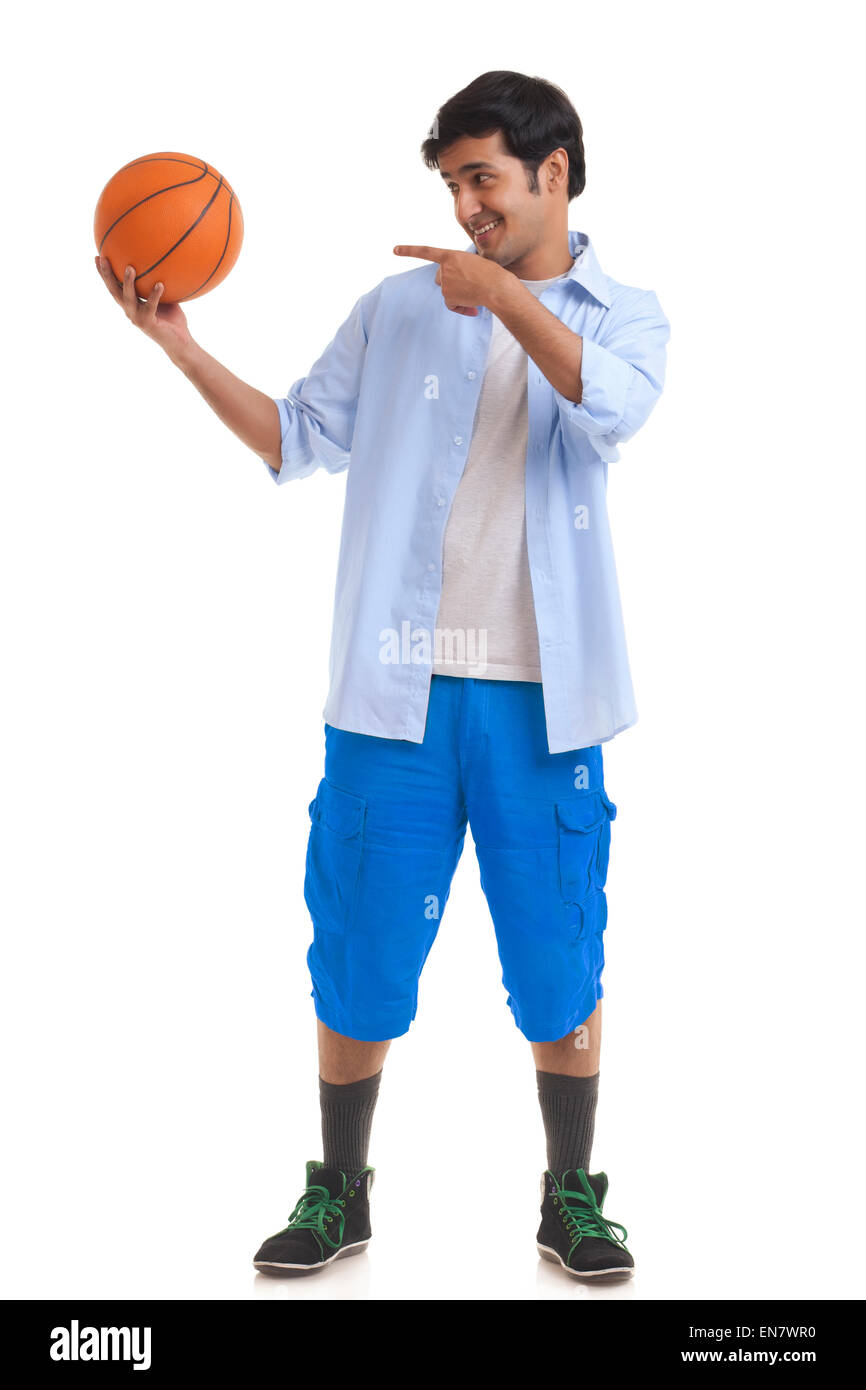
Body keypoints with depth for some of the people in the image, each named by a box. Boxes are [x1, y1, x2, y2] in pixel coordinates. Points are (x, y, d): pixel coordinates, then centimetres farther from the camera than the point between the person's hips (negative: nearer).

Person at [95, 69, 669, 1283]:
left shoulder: (625, 315, 7)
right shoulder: (399, 307, 10)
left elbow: (612, 407, -15)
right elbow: (298, 438, 7)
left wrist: (502, 293, -20)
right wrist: (185, 351, -2)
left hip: (540, 699, -1)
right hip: (396, 691, 1)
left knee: (560, 965, 5)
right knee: (359, 957, 6)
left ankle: (572, 1201, 24)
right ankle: (339, 1194, 25)